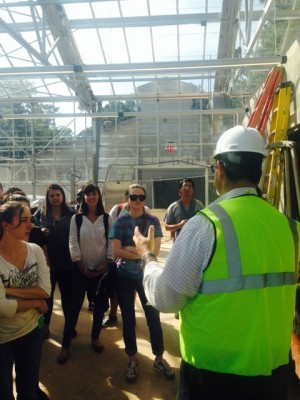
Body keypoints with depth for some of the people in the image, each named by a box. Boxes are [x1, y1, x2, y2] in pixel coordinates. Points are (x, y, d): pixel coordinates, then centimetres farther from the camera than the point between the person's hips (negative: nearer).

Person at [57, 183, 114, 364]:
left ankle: (95, 338, 31)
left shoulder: (107, 218, 0)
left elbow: (112, 242, -2)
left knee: (100, 305, 11)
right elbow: (73, 243, -4)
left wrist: (107, 264, -11)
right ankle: (66, 345, 14)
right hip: (81, 268, -1)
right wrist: (81, 266, -9)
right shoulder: (76, 218, -1)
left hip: (102, 268, 1)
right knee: (75, 306, 2)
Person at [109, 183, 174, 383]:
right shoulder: (120, 222, -3)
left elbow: (155, 250, -10)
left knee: (153, 316, 4)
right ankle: (133, 359, 28)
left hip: (147, 275, 0)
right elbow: (116, 251, -11)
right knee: (128, 318, 10)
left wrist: (130, 249, -15)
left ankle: (159, 358, 25)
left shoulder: (153, 221, -2)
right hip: (124, 276, 0)